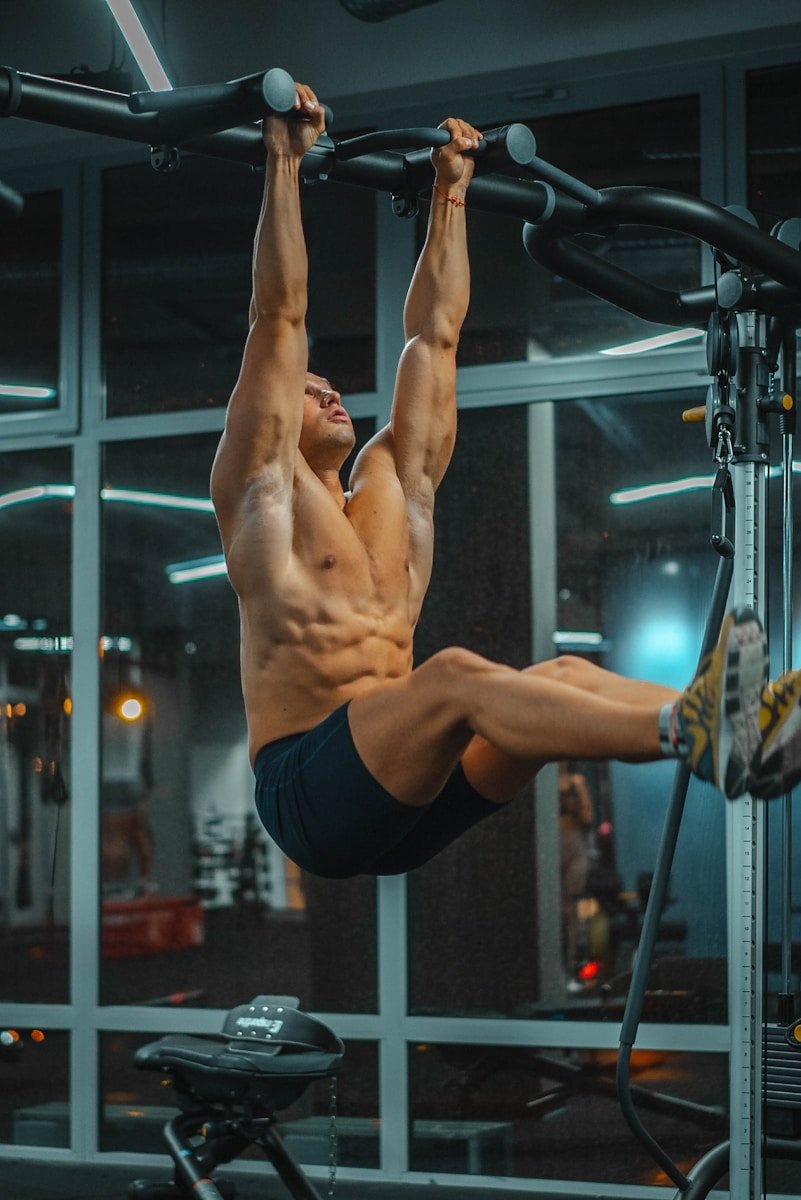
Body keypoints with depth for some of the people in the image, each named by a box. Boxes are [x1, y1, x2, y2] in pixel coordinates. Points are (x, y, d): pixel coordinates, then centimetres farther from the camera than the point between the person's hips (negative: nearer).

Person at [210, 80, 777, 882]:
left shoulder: (391, 486, 23)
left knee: (564, 678, -16)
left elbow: (432, 333, 26)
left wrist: (451, 190, 29)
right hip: (309, 790, -7)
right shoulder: (261, 486, 7)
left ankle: (743, 735, -40)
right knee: (454, 675, -33)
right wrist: (285, 162, -3)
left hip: (406, 800, 7)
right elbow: (280, 317, -2)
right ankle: (687, 732, -53)